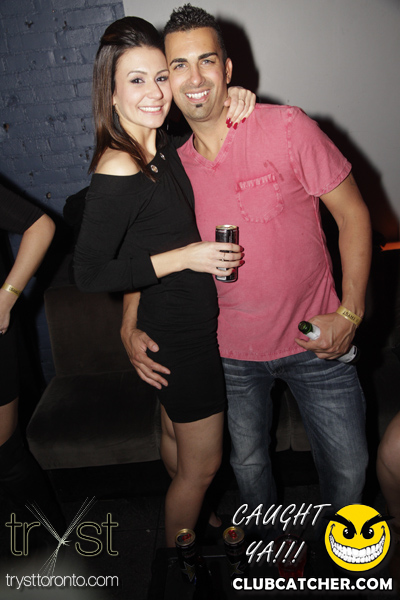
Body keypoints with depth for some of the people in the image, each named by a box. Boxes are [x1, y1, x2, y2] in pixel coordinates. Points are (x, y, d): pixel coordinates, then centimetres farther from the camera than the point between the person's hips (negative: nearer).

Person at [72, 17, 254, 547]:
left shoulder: (161, 142, -1)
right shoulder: (118, 172, -25)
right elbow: (89, 274, -23)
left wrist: (228, 106, -3)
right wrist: (184, 257, -24)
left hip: (179, 323, 8)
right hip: (180, 333, -8)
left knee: (175, 434, 29)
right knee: (202, 465, 12)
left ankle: (191, 520, 57)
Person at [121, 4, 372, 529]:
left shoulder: (287, 128, -12)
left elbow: (352, 214, -8)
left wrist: (349, 313, -13)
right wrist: (130, 326, -3)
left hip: (314, 339, -2)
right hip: (233, 350, 3)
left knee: (348, 464, 10)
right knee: (248, 461, 20)